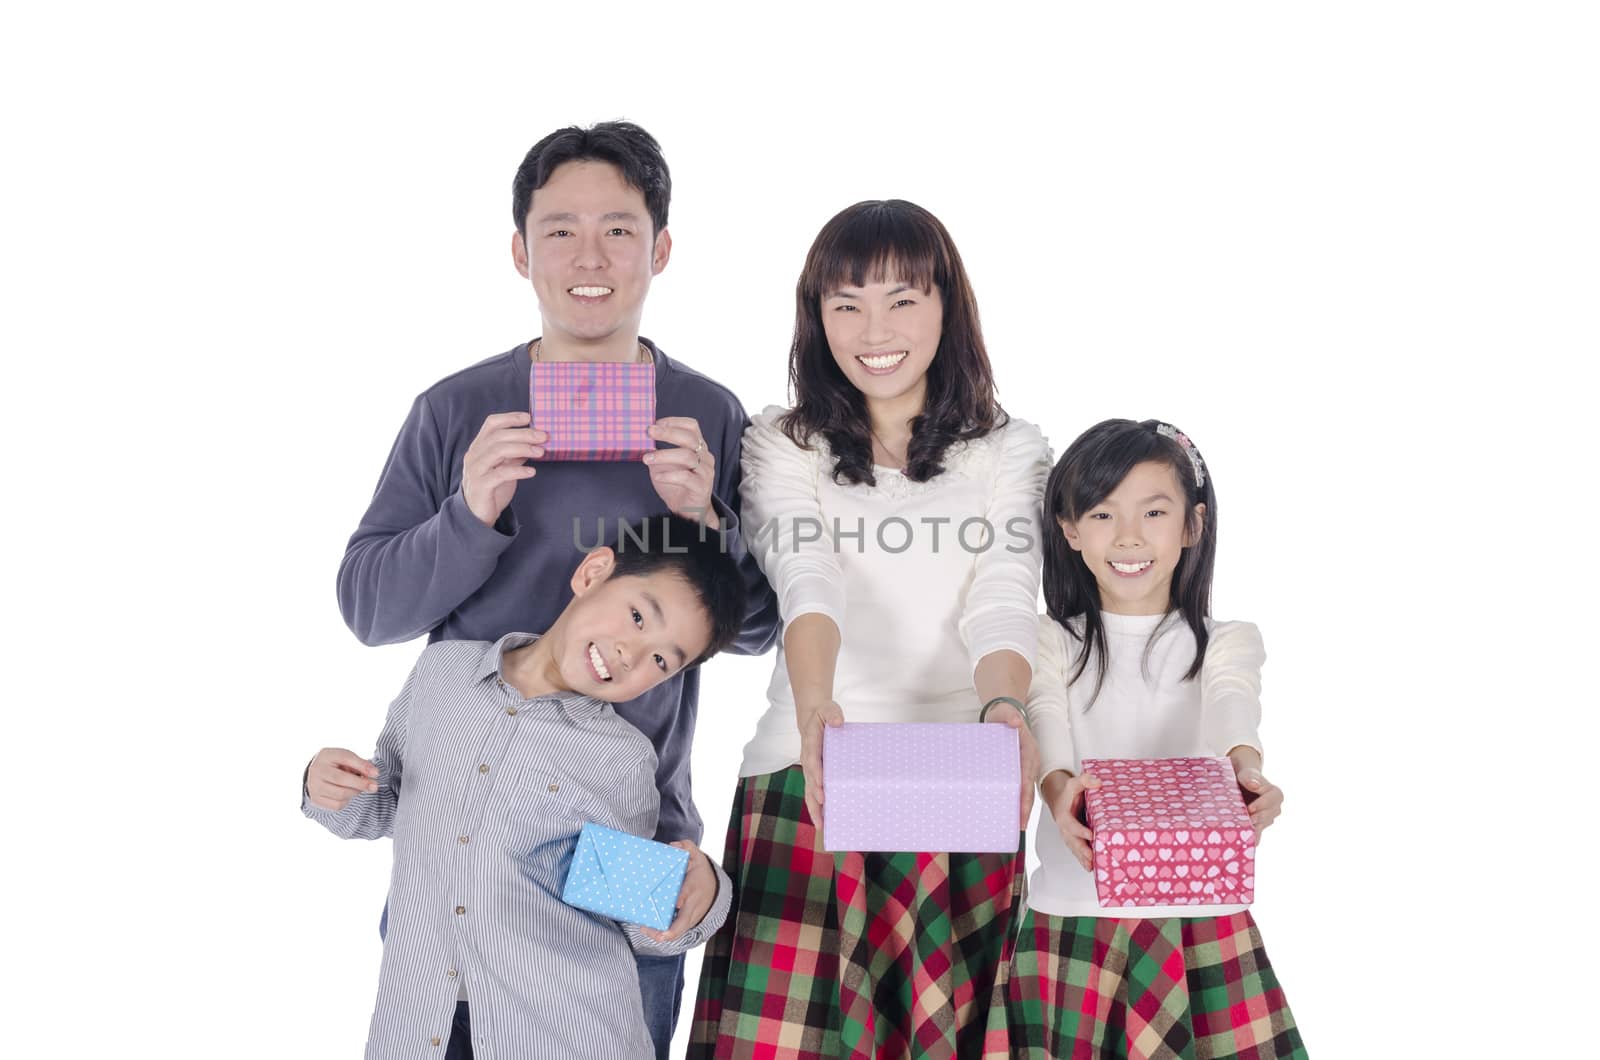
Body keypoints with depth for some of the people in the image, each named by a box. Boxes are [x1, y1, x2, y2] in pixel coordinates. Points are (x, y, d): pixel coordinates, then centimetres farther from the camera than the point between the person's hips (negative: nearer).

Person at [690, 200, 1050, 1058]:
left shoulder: (1009, 450, 11)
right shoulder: (781, 448, 6)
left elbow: (1003, 600, -3)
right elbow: (808, 584, -10)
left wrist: (1004, 709, -25)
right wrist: (816, 710, -30)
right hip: (814, 771, -1)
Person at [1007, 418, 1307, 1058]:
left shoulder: (1226, 643, 9)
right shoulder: (1051, 642, 7)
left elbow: (1232, 706, -12)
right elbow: (1046, 722, -11)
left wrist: (1245, 765, -36)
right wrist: (1058, 787, -34)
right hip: (1074, 910, 0)